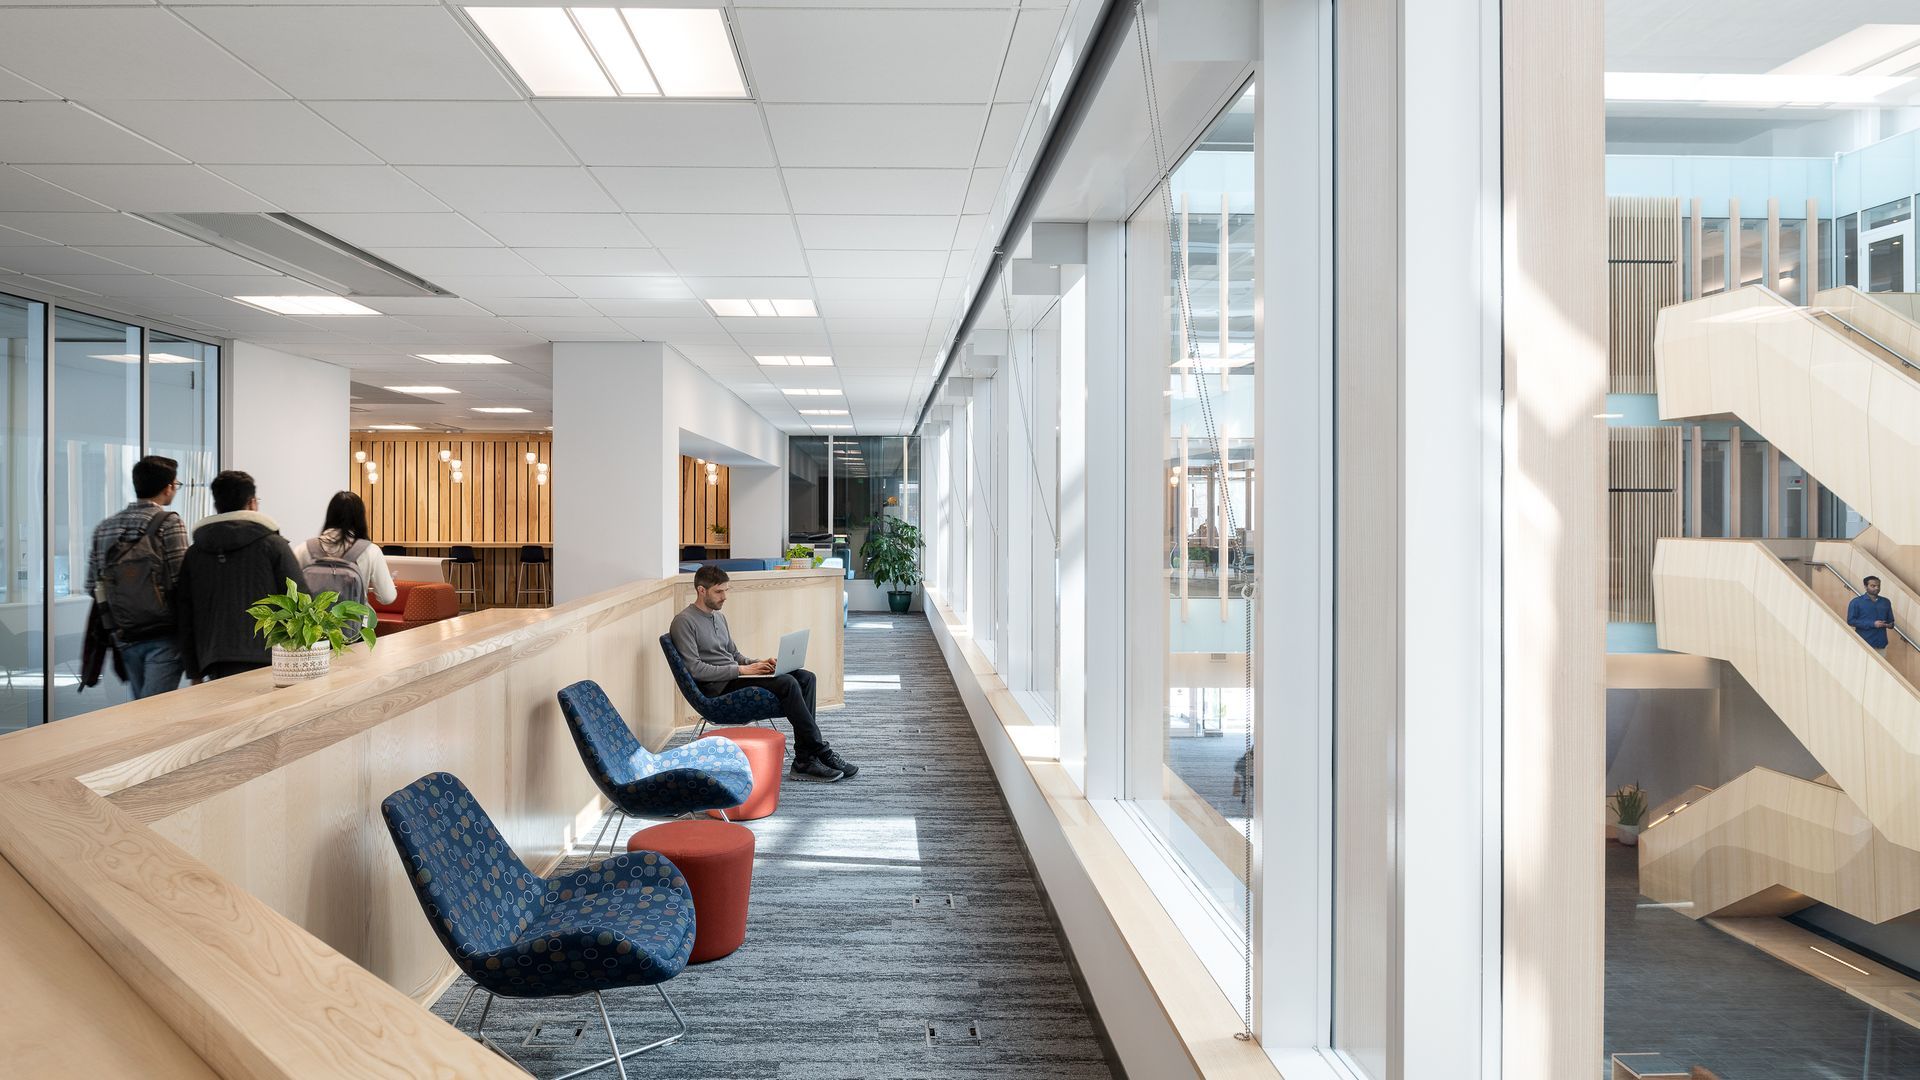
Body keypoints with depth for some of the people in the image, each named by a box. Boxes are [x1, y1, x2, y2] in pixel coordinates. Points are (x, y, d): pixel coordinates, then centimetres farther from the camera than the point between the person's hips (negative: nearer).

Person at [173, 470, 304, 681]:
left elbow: (183, 617, 15)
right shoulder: (273, 545, 1)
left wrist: (194, 673, 21)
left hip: (216, 668, 3)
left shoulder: (194, 553, 13)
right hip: (266, 661, -3)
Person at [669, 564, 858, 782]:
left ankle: (805, 761, -16)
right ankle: (822, 753, -18)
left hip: (734, 676, 9)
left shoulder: (718, 617, 21)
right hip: (719, 689, -9)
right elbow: (694, 669, -17)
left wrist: (757, 664, 5)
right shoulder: (684, 622, -9)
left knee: (805, 677, -9)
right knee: (787, 683, -27)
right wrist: (741, 670, -17)